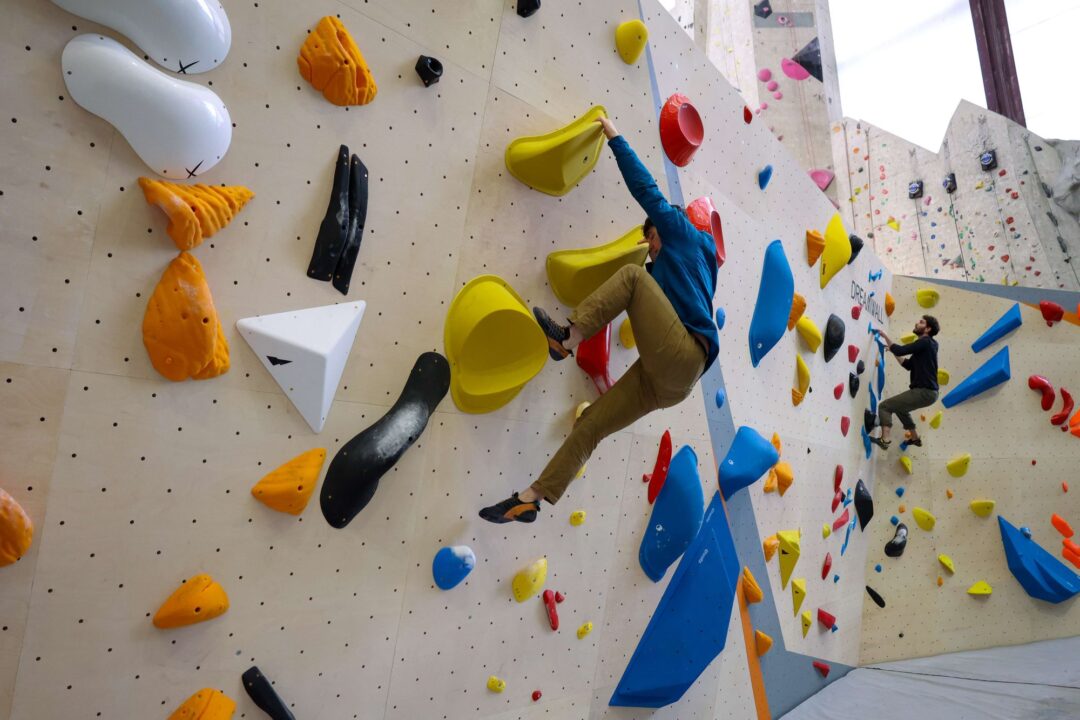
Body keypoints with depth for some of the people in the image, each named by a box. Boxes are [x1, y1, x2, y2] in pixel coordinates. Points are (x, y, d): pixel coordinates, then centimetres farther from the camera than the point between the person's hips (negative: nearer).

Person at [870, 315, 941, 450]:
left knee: (885, 406, -10)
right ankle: (915, 438, 40)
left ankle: (884, 439, -19)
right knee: (899, 406, 32)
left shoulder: (925, 342, -11)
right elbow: (908, 365, 21)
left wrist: (885, 337, -8)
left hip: (924, 391, -10)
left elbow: (900, 350, -21)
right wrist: (894, 351, 16)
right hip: (927, 391, 10)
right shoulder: (925, 345, 18)